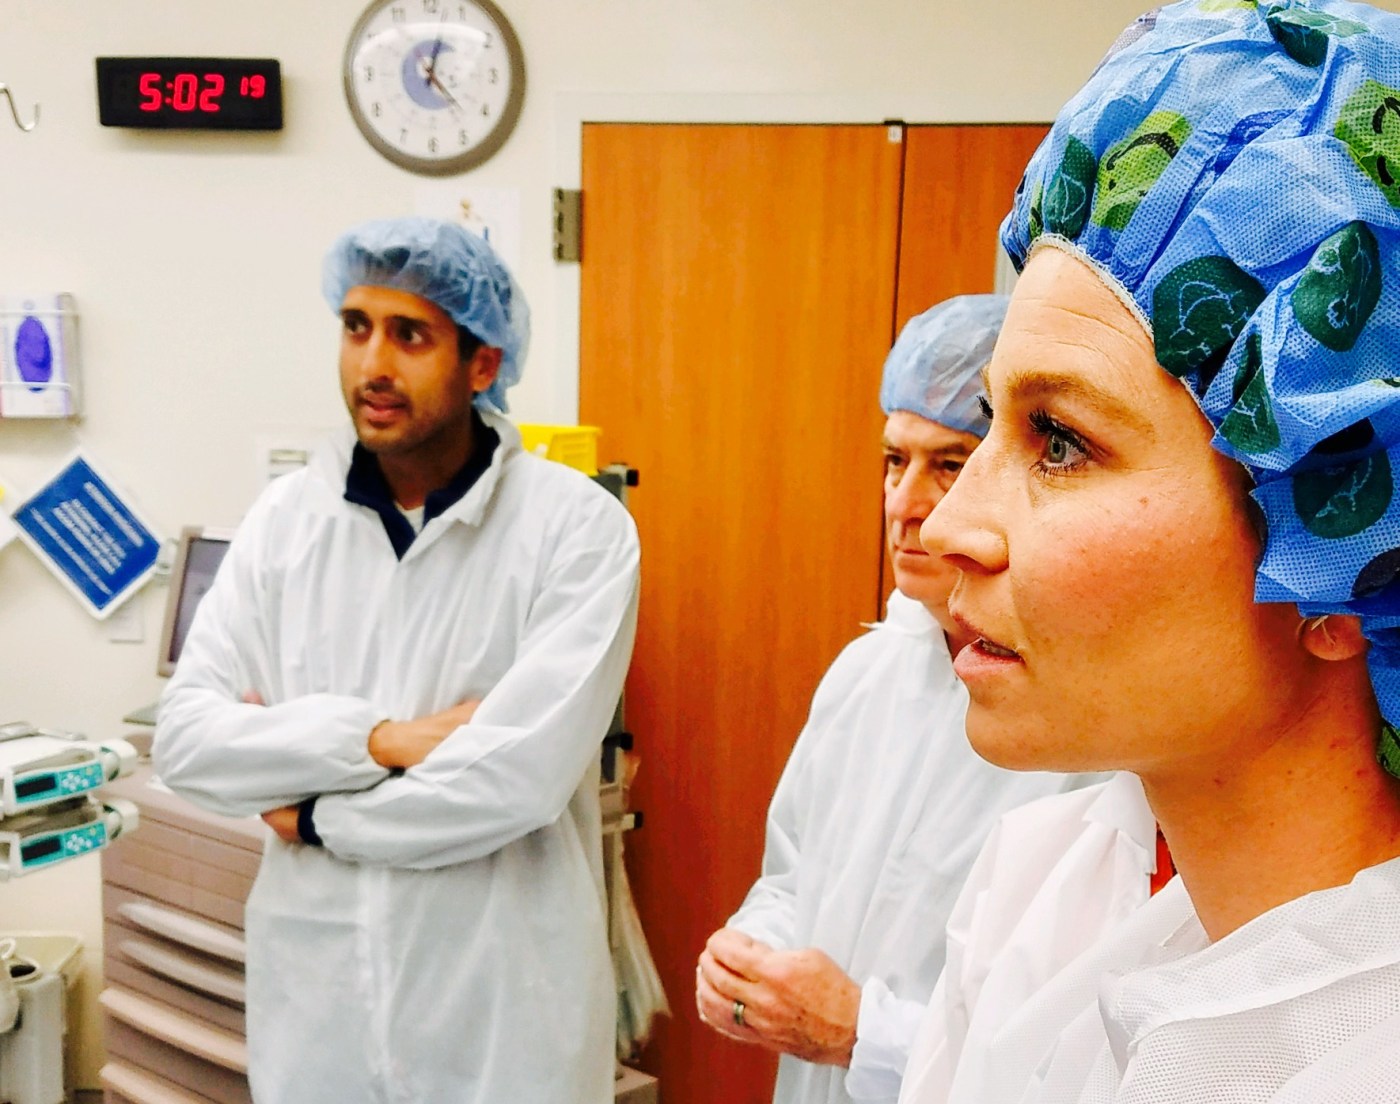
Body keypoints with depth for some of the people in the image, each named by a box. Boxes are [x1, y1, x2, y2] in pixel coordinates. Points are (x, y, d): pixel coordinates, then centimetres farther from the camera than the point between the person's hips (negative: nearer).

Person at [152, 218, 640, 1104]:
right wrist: (380, 739, -17)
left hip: (503, 1005, -3)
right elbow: (185, 738, -4)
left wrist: (314, 816, -9)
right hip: (314, 992, 3)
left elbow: (519, 775, -21)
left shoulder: (578, 525, -12)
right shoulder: (287, 517, 1)